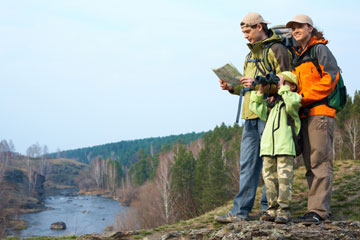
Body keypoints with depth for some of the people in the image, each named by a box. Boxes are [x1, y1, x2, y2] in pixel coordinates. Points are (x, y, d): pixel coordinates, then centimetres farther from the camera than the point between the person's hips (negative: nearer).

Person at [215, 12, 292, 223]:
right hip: (251, 116, 8)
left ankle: (269, 209, 6)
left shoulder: (277, 50, -3)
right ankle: (240, 211, 4)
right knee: (248, 164, 4)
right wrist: (232, 87, 9)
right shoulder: (252, 54, 24)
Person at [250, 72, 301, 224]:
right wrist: (260, 91, 9)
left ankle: (284, 210, -4)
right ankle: (273, 209, 13)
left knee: (284, 178, -7)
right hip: (268, 147, 6)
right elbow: (256, 108, 16)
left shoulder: (294, 97, 6)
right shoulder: (271, 100, 23)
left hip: (285, 146, -6)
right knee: (269, 178, 6)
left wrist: (283, 88, -7)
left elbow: (292, 104, -16)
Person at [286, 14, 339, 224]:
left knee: (321, 162, -11)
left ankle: (318, 210, -14)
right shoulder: (298, 56, 23)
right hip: (305, 115, 9)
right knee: (310, 164, 6)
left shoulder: (319, 49, 0)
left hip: (320, 112, -8)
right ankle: (321, 207, 10)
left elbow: (331, 77, -12)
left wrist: (304, 97, -14)